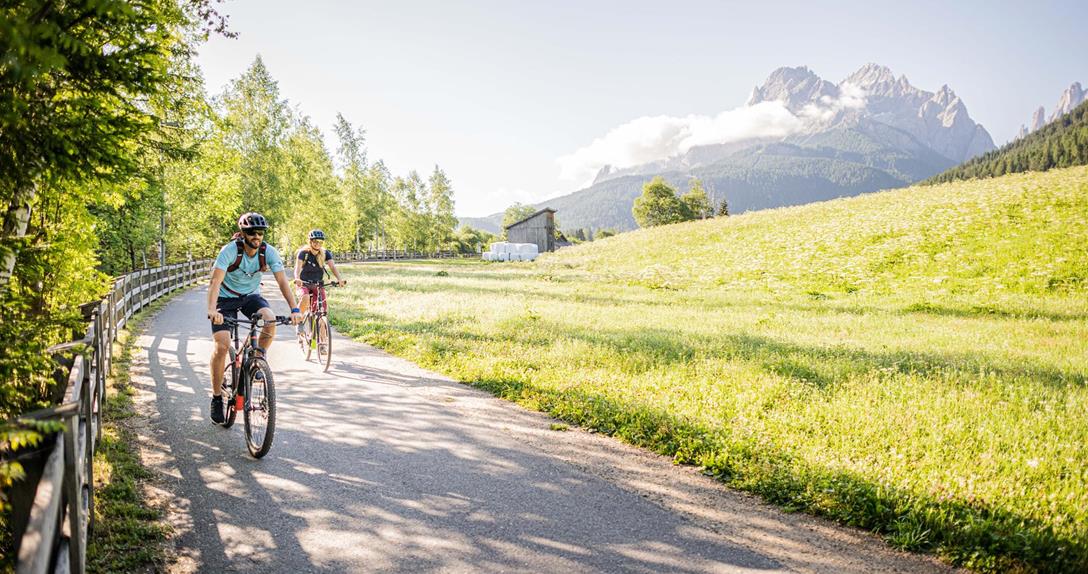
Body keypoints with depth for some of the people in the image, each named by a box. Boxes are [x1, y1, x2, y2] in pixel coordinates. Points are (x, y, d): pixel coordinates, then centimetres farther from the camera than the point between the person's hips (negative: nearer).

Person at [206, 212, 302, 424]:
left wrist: (294, 309, -34)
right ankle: (217, 397, -1)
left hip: (251, 295, 3)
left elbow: (282, 281, -20)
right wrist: (211, 310, -49)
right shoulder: (230, 251, -25)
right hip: (226, 297, -2)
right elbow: (215, 282, -33)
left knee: (270, 321, -29)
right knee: (222, 346, -16)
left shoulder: (269, 252, -17)